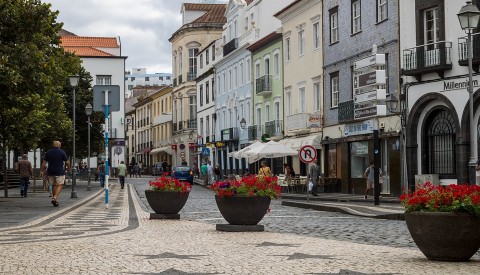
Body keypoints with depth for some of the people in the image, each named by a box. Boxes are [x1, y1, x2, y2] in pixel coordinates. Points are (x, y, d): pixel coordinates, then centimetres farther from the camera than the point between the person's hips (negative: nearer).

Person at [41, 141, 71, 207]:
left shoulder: (48, 152, 6)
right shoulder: (62, 152, -4)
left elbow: (44, 162, 2)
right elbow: (67, 162, -2)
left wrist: (42, 171, 5)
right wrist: (69, 168, 15)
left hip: (51, 172, 4)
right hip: (60, 172, -4)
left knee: (53, 185, 12)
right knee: (60, 185, -2)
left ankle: (56, 201, 14)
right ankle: (55, 198, -22)